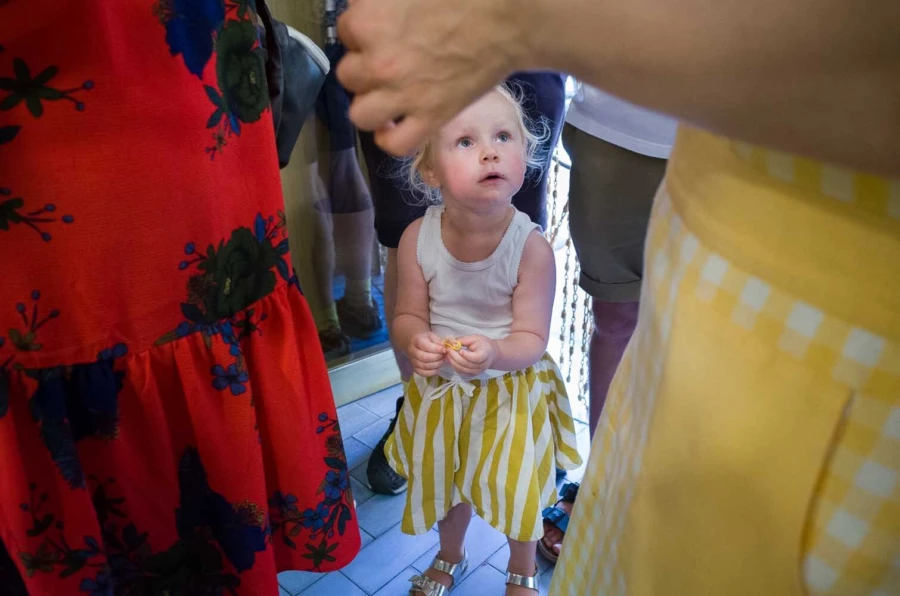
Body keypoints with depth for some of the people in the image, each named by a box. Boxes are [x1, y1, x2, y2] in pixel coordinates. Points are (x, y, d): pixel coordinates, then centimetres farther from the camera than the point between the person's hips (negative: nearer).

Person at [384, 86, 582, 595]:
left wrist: (493, 353, -40)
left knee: (518, 485, 15)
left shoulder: (532, 247, -25)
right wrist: (415, 341, -30)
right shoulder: (418, 238, -17)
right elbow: (408, 315, -7)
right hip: (440, 389, 3)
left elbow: (533, 338, -19)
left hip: (513, 390, -2)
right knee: (444, 477, 24)